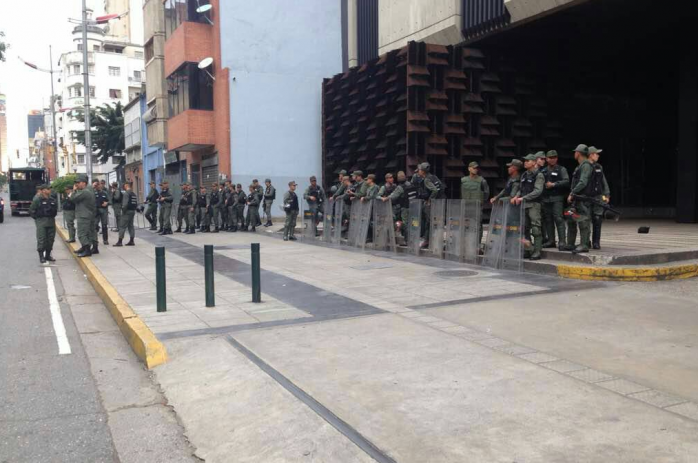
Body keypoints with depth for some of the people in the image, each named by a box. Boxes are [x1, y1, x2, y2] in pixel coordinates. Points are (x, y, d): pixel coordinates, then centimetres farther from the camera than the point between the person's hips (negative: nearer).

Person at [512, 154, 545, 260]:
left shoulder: (538, 175, -6)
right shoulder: (524, 175, 17)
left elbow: (537, 191, -15)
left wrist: (523, 198, -18)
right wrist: (516, 197, 2)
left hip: (534, 204, -8)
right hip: (524, 204, 8)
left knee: (536, 229, -8)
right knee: (524, 228, 9)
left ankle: (537, 252, -6)